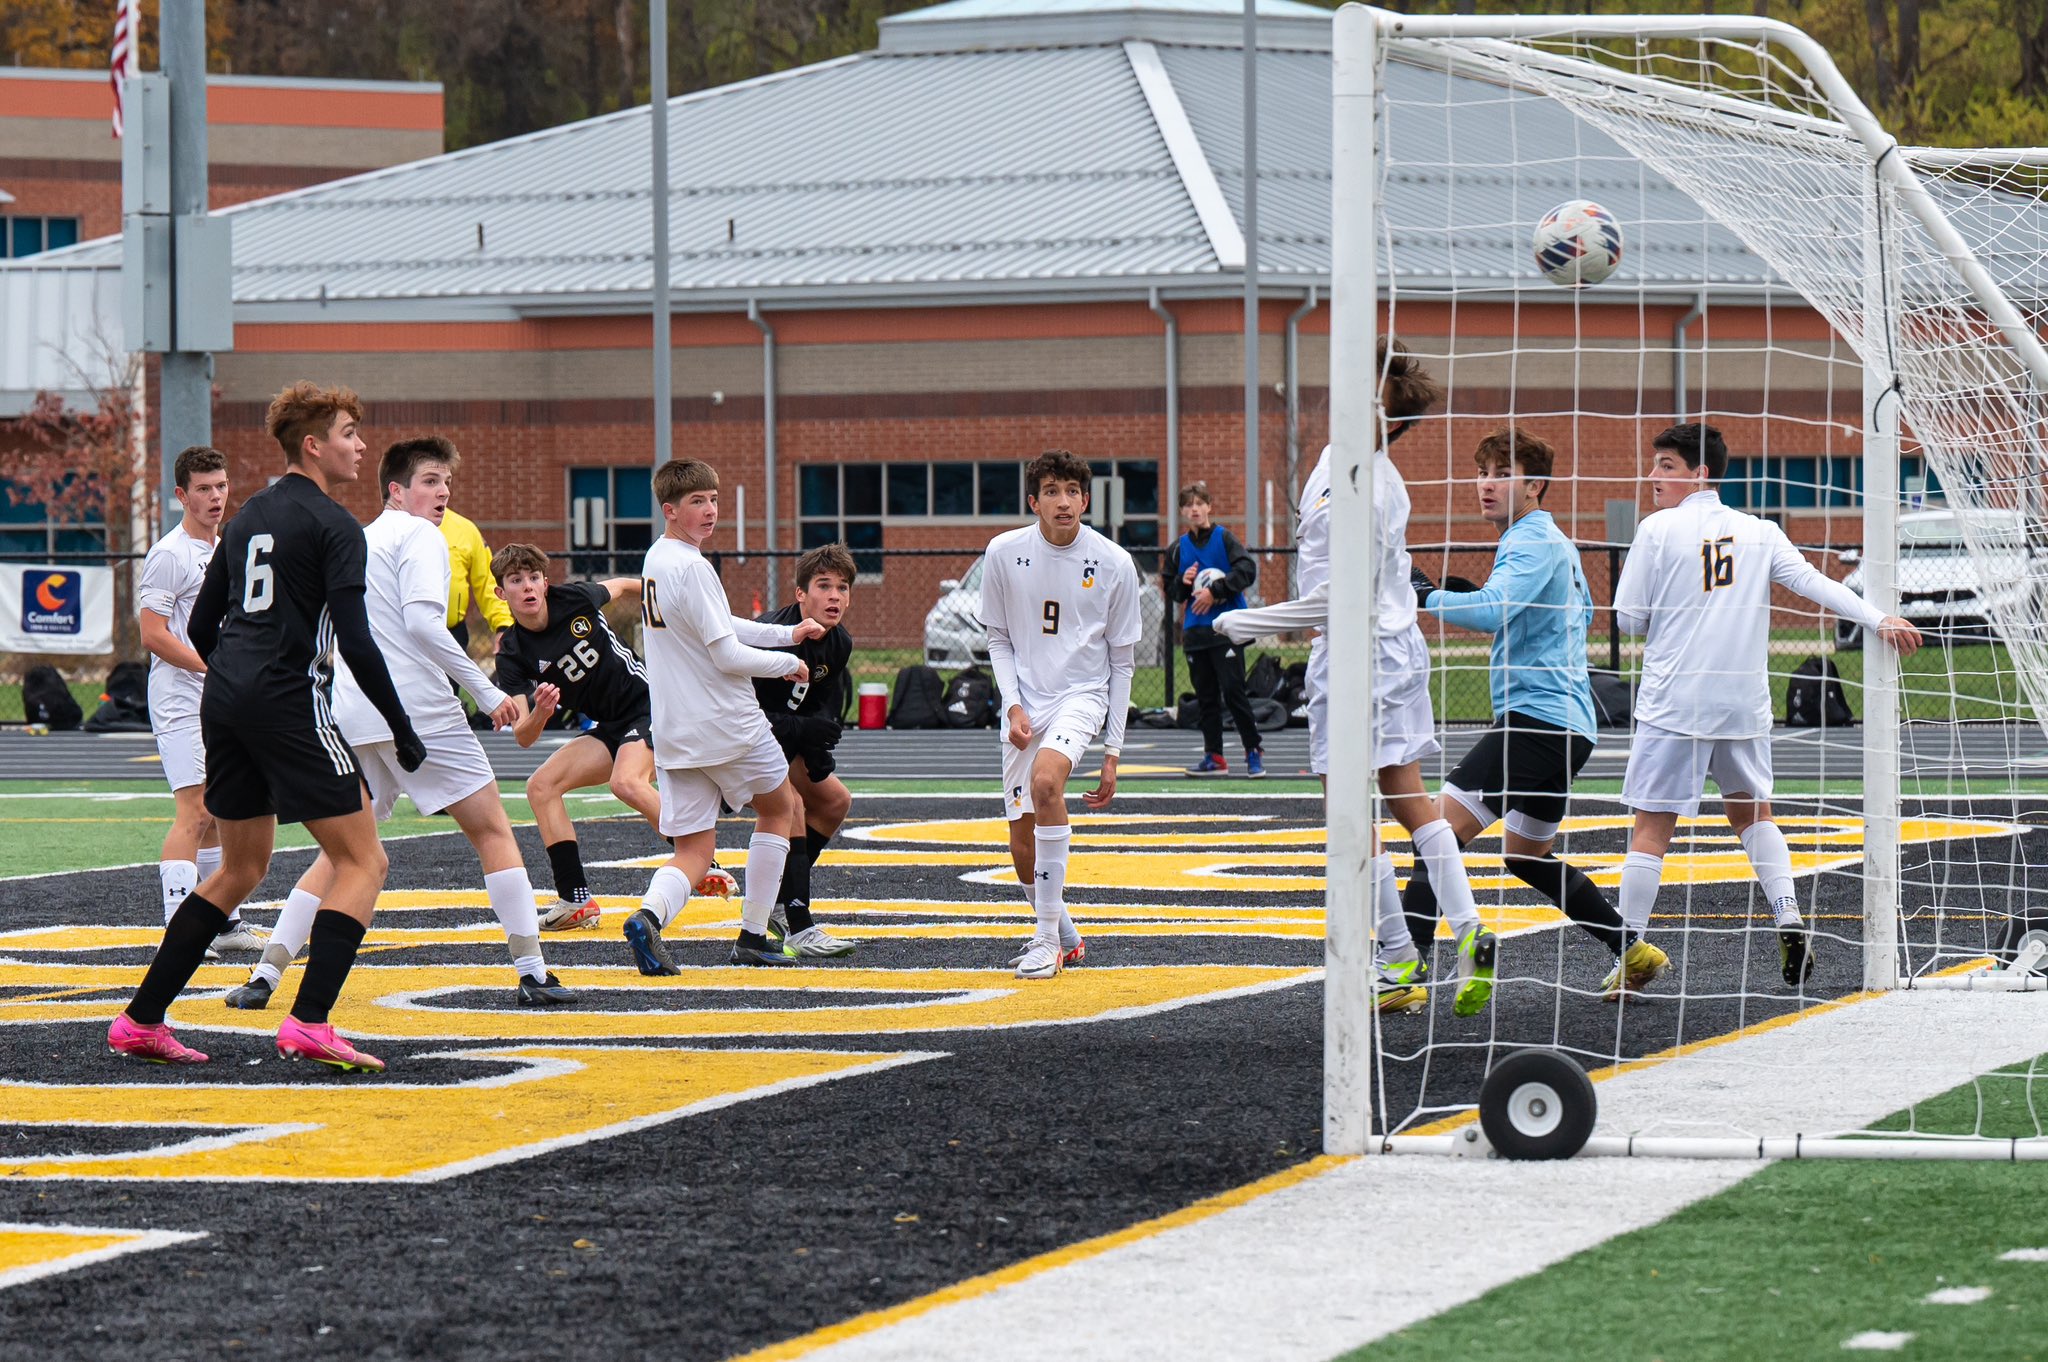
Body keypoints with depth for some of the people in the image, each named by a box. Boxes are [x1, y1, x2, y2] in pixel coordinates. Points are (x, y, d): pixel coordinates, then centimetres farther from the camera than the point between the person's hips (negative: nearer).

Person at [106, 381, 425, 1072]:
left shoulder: (250, 516, 17)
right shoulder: (332, 524, -7)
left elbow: (200, 626, 19)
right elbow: (354, 640, -15)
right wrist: (403, 731, -9)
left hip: (224, 702, 8)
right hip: (292, 704, -8)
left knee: (240, 870, 19)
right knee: (363, 861, -2)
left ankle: (139, 1021, 15)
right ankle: (308, 1023, -16)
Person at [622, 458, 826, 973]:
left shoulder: (656, 561, 11)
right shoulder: (691, 568, -18)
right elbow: (728, 656, -18)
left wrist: (787, 634, 18)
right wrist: (789, 664, -3)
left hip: (674, 735, 7)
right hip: (728, 727, -7)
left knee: (692, 853, 5)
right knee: (780, 810, 19)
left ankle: (649, 915, -26)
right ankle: (752, 936, 18)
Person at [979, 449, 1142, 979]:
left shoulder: (1113, 563, -5)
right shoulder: (1005, 553, -3)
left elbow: (1122, 661, 2)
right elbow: (999, 637, 9)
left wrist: (1113, 751, 0)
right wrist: (1013, 706, -7)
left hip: (1083, 695, -3)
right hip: (1024, 702, 3)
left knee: (1045, 779, -32)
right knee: (1023, 847, 0)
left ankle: (1047, 938, -25)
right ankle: (1065, 939, 29)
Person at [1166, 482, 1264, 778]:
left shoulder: (1224, 538, -1)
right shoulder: (1179, 548, 13)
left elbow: (1247, 571, -13)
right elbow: (1173, 591, 19)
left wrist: (1214, 591, -18)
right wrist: (1183, 582, -4)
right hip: (1195, 629, 5)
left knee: (1233, 690, -10)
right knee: (1206, 696, 7)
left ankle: (1253, 752, -2)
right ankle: (1213, 757, 12)